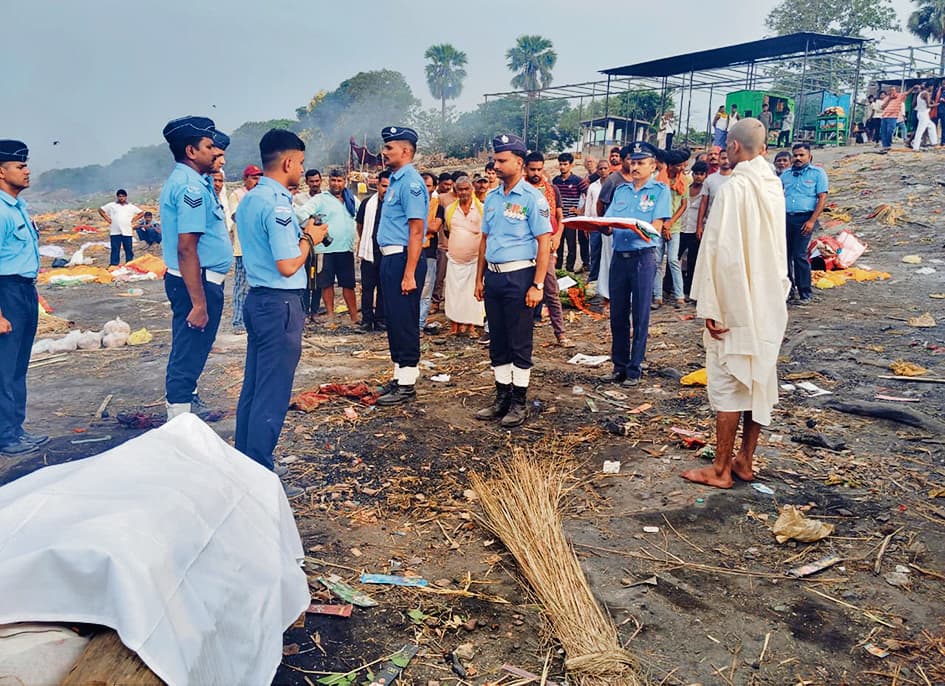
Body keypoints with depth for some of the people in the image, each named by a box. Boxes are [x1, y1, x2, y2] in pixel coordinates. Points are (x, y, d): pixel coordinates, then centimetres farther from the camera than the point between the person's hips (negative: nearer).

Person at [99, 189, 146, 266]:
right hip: (115, 232, -1)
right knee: (115, 250, -2)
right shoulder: (111, 205, 9)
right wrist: (106, 218, 6)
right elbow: (100, 210, 15)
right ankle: (113, 266, 0)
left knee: (129, 250, 3)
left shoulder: (131, 207, 12)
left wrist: (134, 219, 7)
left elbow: (142, 213, 17)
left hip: (127, 232, 1)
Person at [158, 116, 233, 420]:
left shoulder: (184, 180, 14)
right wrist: (199, 304, -26)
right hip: (197, 283, -11)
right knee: (189, 357, -4)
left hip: (198, 281, 11)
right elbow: (186, 249, -25)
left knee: (188, 354, 20)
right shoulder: (191, 186, -19)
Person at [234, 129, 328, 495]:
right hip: (280, 304, -10)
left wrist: (299, 234, 13)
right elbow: (287, 266, -21)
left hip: (257, 298, 10)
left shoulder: (249, 200, 12)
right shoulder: (277, 204, -17)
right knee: (272, 395, -2)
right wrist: (309, 239, -6)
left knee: (253, 387, 15)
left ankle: (244, 463, 25)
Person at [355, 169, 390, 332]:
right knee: (367, 287, 5)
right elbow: (359, 224, 19)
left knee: (384, 288, 7)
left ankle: (381, 319, 15)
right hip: (369, 252, 2)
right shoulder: (367, 203, 5)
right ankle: (367, 318, 13)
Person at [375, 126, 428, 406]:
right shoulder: (395, 180, 16)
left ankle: (407, 385, 5)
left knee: (404, 322, -4)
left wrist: (409, 274, -24)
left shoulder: (411, 182, -14)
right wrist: (391, 266, 17)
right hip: (390, 258, 10)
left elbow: (416, 231, -20)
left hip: (403, 259, -10)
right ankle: (399, 378, 26)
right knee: (393, 320, 15)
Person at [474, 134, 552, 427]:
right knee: (497, 342, 12)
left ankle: (519, 403, 11)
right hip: (493, 276, 7)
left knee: (520, 343, 1)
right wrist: (479, 278, 14)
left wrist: (537, 285, -16)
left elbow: (544, 243, -11)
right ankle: (502, 397, 23)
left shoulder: (532, 198, -7)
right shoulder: (491, 198, 12)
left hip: (519, 276, -6)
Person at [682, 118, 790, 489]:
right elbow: (778, 250, 15)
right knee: (758, 380, 13)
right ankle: (745, 459, 25)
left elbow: (722, 252, -19)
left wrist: (711, 308, -15)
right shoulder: (774, 187, 8)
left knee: (727, 384, -1)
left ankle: (721, 469, 7)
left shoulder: (735, 188, -16)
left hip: (735, 303, -8)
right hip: (769, 303, 8)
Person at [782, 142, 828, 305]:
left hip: (804, 218, -5)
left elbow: (822, 198, -3)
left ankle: (805, 293, -2)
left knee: (799, 255, -10)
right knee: (784, 254, 4)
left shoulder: (818, 173, 4)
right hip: (786, 218, 5)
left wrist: (812, 221, -13)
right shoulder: (786, 174, 17)